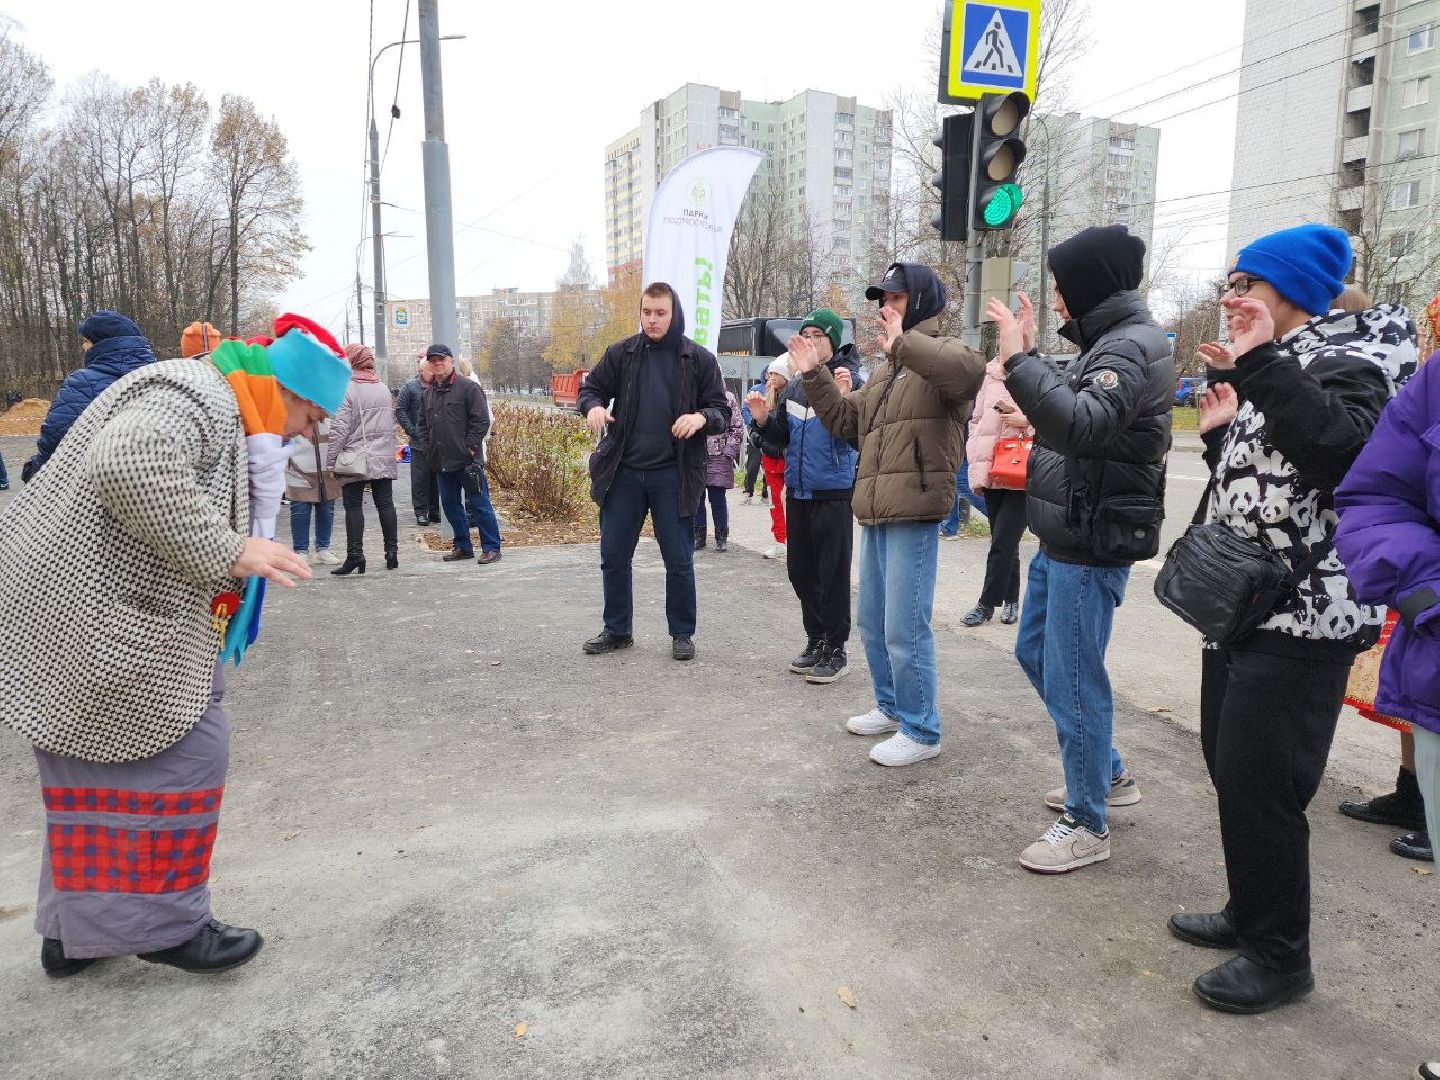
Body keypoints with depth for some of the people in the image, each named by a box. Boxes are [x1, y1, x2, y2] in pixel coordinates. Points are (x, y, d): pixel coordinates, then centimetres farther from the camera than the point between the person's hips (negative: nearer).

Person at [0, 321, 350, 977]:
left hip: (74, 614, 11)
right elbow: (127, 466, -34)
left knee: (98, 765, 16)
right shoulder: (196, 397, -16)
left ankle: (74, 933, 29)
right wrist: (226, 551, -29)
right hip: (92, 620, -11)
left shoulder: (224, 416, 19)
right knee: (179, 753, -3)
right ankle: (165, 926, 11)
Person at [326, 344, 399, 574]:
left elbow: (340, 429, -12)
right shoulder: (383, 388, 10)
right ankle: (392, 551, 10)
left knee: (354, 507, -1)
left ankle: (355, 555, -2)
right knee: (385, 504, 8)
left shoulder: (347, 389, -9)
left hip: (355, 460, -5)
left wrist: (330, 460, -7)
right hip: (383, 459, 5)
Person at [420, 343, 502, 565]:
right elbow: (423, 424, 24)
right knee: (450, 505, 12)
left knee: (479, 504, -3)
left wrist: (470, 446, -13)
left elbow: (481, 420, -9)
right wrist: (429, 447, 10)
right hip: (441, 462, 7)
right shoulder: (428, 393, 15)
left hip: (467, 459, -7)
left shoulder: (468, 387, -5)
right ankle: (463, 547, 22)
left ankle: (491, 548, 3)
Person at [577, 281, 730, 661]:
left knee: (679, 560, 5)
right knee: (613, 555, 9)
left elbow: (722, 412, 1)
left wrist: (702, 417, -23)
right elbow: (591, 386, 13)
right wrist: (593, 405, -11)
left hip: (672, 474, -2)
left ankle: (682, 633, 21)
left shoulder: (699, 359, -1)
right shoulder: (622, 353, 4)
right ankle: (617, 630, 26)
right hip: (623, 471, 3)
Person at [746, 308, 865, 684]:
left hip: (833, 493, -7)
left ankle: (835, 650, 11)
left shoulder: (850, 382, -8)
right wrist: (764, 420, -1)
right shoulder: (794, 386, 12)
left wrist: (844, 401, -33)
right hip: (797, 491, 7)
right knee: (800, 570, 13)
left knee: (833, 574, 0)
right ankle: (815, 641, 27)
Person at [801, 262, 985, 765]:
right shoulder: (887, 370, 22)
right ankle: (891, 706, 34)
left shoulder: (939, 356, -6)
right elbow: (845, 419, 22)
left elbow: (971, 370, -31)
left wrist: (902, 343, -35)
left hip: (914, 515, -10)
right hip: (875, 513, 10)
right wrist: (815, 376, 12)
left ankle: (921, 731, 7)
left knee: (904, 629, -7)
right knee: (872, 622, 18)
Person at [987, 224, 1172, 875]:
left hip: (1092, 546, -11)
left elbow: (1082, 425, -33)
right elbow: (1063, 413, 18)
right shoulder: (1108, 342, 14)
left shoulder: (1133, 346, -17)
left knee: (1072, 680, -3)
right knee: (1035, 653, 20)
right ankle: (1108, 776, 35)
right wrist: (1029, 355, 12)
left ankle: (1087, 825, 13)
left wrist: (1020, 359, -31)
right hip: (1063, 535, 11)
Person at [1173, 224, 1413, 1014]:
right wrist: (1221, 432, 5)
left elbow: (1345, 446, -31)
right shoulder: (1275, 368, 17)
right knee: (1227, 766, 16)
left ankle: (1280, 957, 12)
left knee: (1259, 784, -5)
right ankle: (1249, 913, 33)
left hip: (1300, 620, -9)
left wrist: (1257, 364, -30)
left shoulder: (1344, 359, -10)